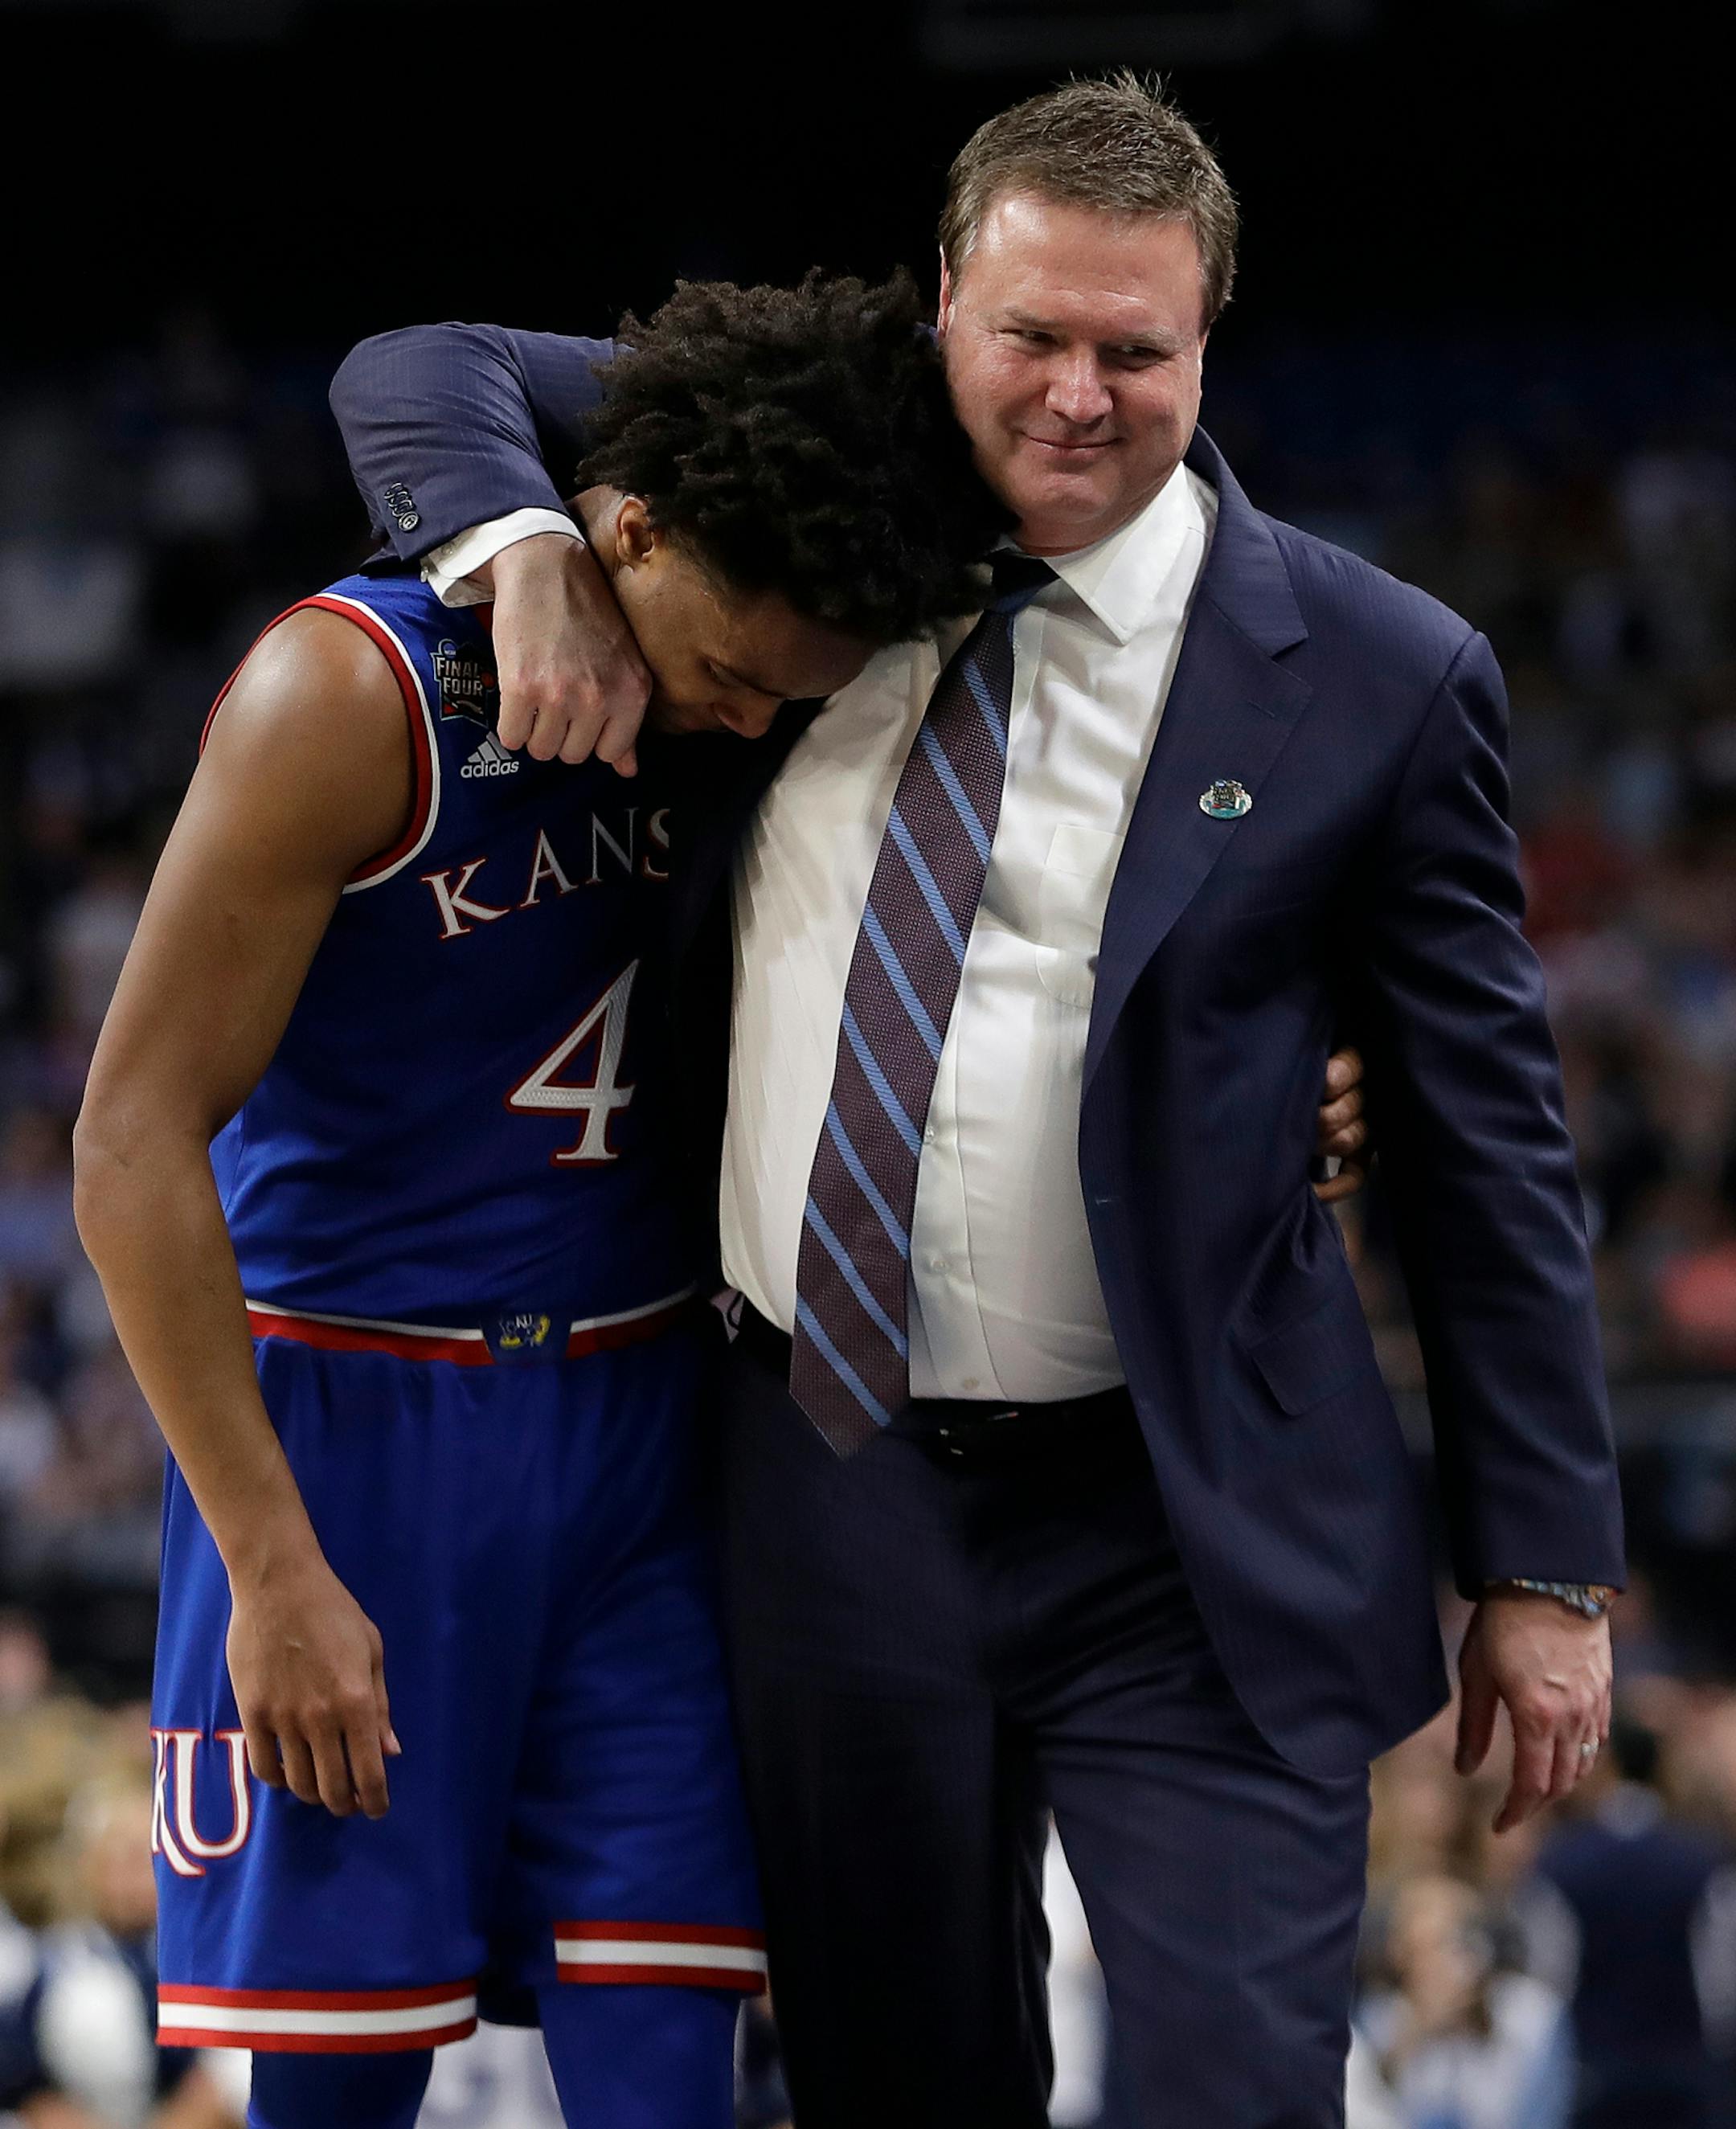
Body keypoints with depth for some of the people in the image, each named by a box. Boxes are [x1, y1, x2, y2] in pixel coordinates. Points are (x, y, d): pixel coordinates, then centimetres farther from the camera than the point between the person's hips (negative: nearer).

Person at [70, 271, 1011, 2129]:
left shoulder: (723, 715, 4)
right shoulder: (355, 695, -15)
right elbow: (136, 1144, -15)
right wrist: (275, 1568, -17)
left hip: (632, 1426, 5)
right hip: (355, 1421, -5)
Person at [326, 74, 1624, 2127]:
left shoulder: (1372, 678, -5)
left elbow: (1484, 1137, 0)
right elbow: (420, 373, 13)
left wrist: (1544, 1570, 1)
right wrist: (531, 556, -10)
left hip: (1188, 1544, -3)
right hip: (828, 1481, 3)